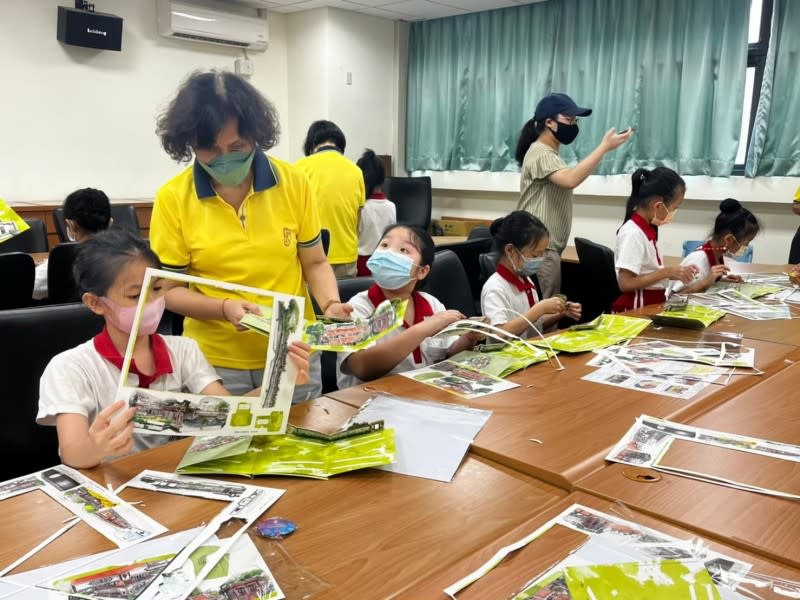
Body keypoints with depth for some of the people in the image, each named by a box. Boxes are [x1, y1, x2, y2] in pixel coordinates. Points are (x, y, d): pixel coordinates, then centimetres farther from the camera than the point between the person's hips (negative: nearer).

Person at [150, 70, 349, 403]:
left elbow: (314, 263, 3)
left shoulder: (294, 182, -6)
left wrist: (330, 303, -16)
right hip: (216, 362, -1)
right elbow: (168, 289, -4)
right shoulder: (173, 198, -9)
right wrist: (224, 308, -21)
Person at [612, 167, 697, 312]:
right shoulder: (633, 233, -17)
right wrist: (667, 272, -19)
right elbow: (626, 283, -21)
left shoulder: (648, 229, 9)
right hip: (635, 309, -8)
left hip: (652, 305, 8)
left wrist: (675, 272, 2)